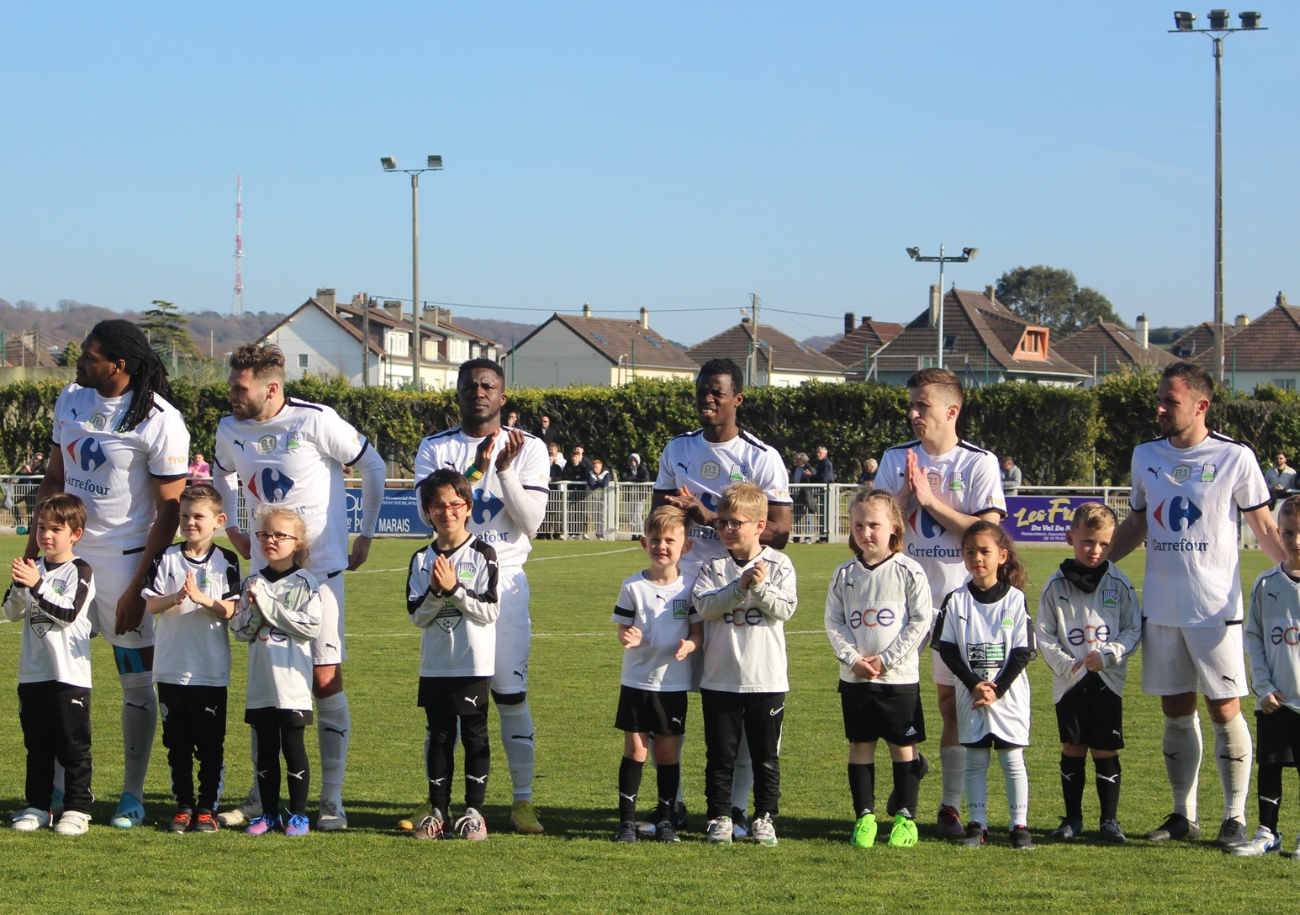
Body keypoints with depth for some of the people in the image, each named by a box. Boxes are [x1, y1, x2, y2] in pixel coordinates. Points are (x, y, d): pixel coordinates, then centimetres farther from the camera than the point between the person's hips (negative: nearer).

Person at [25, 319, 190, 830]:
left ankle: (132, 796, 11)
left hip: (125, 558, -6)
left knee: (138, 682, 2)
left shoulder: (159, 422, -14)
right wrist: (31, 553, 12)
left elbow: (169, 514, -12)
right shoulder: (71, 400, 6)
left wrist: (138, 588, -14)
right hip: (69, 552, 6)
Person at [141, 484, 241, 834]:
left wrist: (201, 598, -24)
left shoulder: (227, 561, 0)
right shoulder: (166, 558, 3)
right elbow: (151, 604, -3)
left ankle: (207, 807, 10)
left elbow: (229, 610, -7)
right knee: (177, 742, 7)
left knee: (210, 744, 2)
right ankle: (183, 805, 15)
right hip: (171, 669, 2)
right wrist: (175, 598, -23)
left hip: (212, 670, -1)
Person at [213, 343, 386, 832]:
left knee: (325, 677, -7)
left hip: (320, 566, -5)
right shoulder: (230, 430, 3)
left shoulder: (315, 421, -13)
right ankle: (262, 796, 15)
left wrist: (366, 535, 2)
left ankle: (332, 801, -1)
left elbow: (372, 466, -1)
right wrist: (232, 528, 14)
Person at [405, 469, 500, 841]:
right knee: (439, 736, 9)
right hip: (434, 666, 3)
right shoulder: (422, 559, 6)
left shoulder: (482, 555, -4)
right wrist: (436, 592, -16)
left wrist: (454, 588, -18)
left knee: (475, 736, 1)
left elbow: (490, 611, -11)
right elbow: (416, 615, 1)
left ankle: (474, 811, 7)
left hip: (473, 664, -3)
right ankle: (438, 810, 15)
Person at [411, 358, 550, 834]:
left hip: (504, 580, -1)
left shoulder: (528, 449, 3)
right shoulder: (435, 448, 5)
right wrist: (476, 470, -18)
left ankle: (523, 801, 3)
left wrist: (506, 470, -17)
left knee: (511, 694, -3)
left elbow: (530, 522, -5)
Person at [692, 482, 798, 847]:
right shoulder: (713, 566, 3)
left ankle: (764, 817, 16)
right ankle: (719, 816, 13)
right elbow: (704, 605, -12)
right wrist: (740, 586, -20)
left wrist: (760, 587, -21)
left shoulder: (778, 564, 1)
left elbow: (786, 608, -9)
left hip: (767, 679, -1)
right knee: (720, 753, 5)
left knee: (766, 755, 6)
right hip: (719, 679, 1)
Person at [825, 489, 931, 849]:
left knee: (903, 747, 3)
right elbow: (833, 621, 4)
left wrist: (886, 659, -12)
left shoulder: (908, 572, -5)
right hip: (855, 679, 3)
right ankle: (864, 816, 14)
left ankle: (906, 818, 11)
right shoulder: (845, 574, 4)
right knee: (860, 746, 6)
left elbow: (920, 621, -7)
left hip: (900, 676, -3)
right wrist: (852, 658, -11)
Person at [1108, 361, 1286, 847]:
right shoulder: (1146, 455, 8)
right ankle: (1184, 814, 17)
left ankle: (1235, 817, 4)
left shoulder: (1235, 458, -5)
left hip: (1215, 607, -4)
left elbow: (1264, 527, 0)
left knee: (1225, 709, -3)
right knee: (1176, 711, 9)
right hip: (1161, 607, 4)